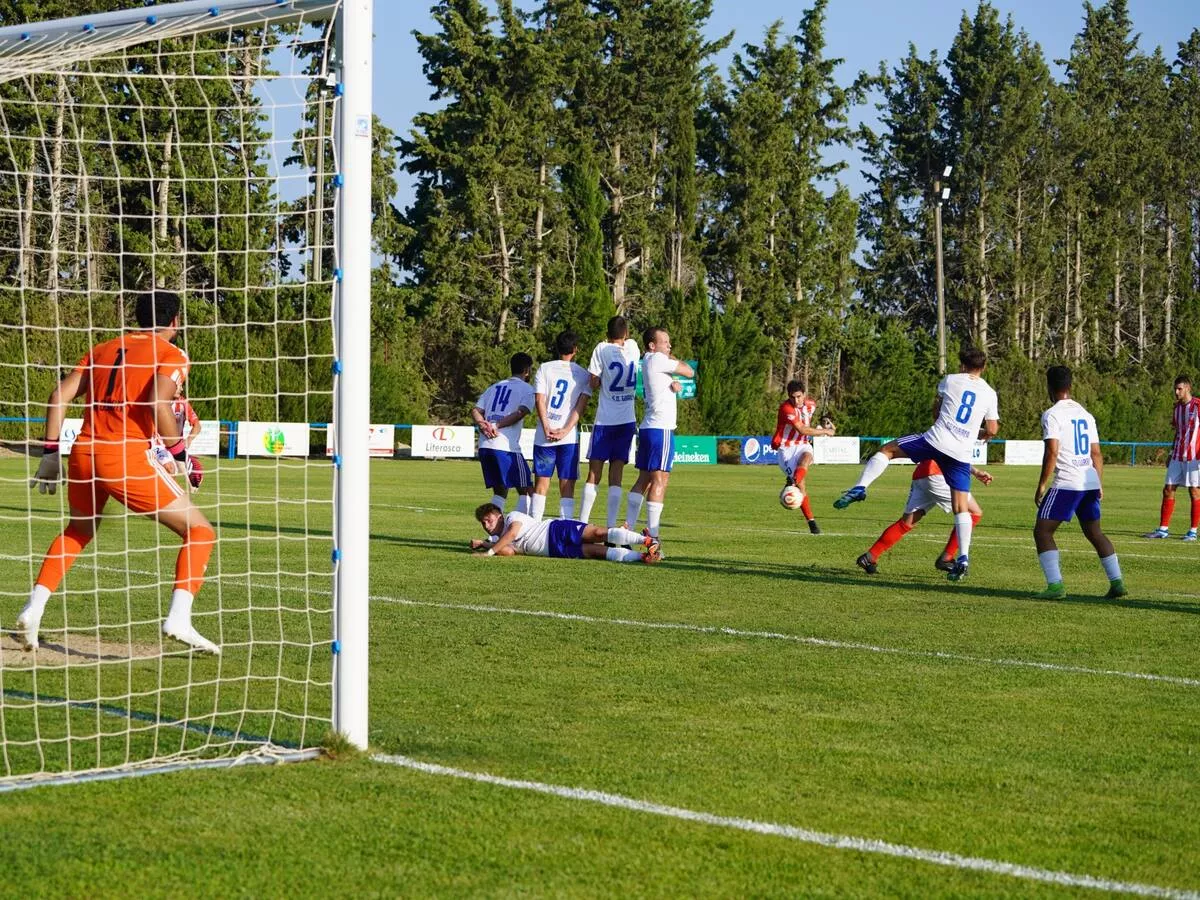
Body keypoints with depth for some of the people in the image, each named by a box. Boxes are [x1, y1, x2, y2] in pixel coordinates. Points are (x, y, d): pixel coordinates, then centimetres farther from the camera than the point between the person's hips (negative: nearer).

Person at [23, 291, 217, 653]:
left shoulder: (103, 349, 20)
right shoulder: (172, 356, 2)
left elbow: (61, 395, 13)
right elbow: (158, 404, -16)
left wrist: (50, 453, 16)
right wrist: (180, 455, -8)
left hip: (82, 452, 6)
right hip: (128, 457, -6)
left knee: (78, 530, 32)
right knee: (200, 532, 3)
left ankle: (33, 609, 20)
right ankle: (178, 617, -15)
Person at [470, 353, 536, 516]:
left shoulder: (494, 387, 22)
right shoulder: (527, 389, 4)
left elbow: (475, 411, 12)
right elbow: (520, 413, -13)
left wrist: (483, 426, -4)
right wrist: (497, 426, -12)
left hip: (484, 446, 6)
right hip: (507, 447, -6)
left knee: (500, 490, 16)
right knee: (526, 490, 3)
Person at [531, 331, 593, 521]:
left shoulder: (545, 368, 5)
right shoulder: (584, 374, 6)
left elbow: (539, 399, -4)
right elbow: (581, 405, -3)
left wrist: (546, 428, -8)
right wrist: (566, 430, -8)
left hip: (544, 435, 0)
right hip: (569, 437, 0)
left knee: (541, 482, 6)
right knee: (567, 486, 1)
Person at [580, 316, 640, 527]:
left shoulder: (602, 349, -7)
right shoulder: (633, 348, 3)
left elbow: (593, 385, -3)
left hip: (604, 421, -3)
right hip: (627, 420, 3)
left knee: (594, 475, 1)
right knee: (616, 476, 1)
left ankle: (582, 523, -2)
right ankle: (611, 526, -4)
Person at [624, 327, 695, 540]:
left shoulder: (649, 362, 18)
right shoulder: (657, 359, -11)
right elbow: (690, 372, -5)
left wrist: (674, 385, -5)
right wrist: (674, 359, 11)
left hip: (648, 427, 10)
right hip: (661, 428, -10)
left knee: (644, 479, 12)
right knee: (659, 480, -9)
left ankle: (628, 527, 11)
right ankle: (652, 534, -12)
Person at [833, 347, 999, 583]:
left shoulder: (951, 381, 6)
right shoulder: (990, 394, 9)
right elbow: (992, 431, 10)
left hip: (935, 441, -3)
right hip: (962, 454, 3)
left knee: (887, 449, 13)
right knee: (961, 506, 6)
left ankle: (860, 488, -5)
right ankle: (963, 559, -1)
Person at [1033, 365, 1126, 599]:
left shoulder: (1052, 415, -7)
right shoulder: (1085, 414, 15)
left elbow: (1052, 452, -15)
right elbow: (1096, 453, 17)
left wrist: (1042, 485, -10)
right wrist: (1099, 485, 22)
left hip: (1066, 484, -7)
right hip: (1090, 483, 7)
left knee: (1042, 531, -1)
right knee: (1094, 532, 19)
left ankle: (1055, 586, -13)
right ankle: (1117, 583, 14)